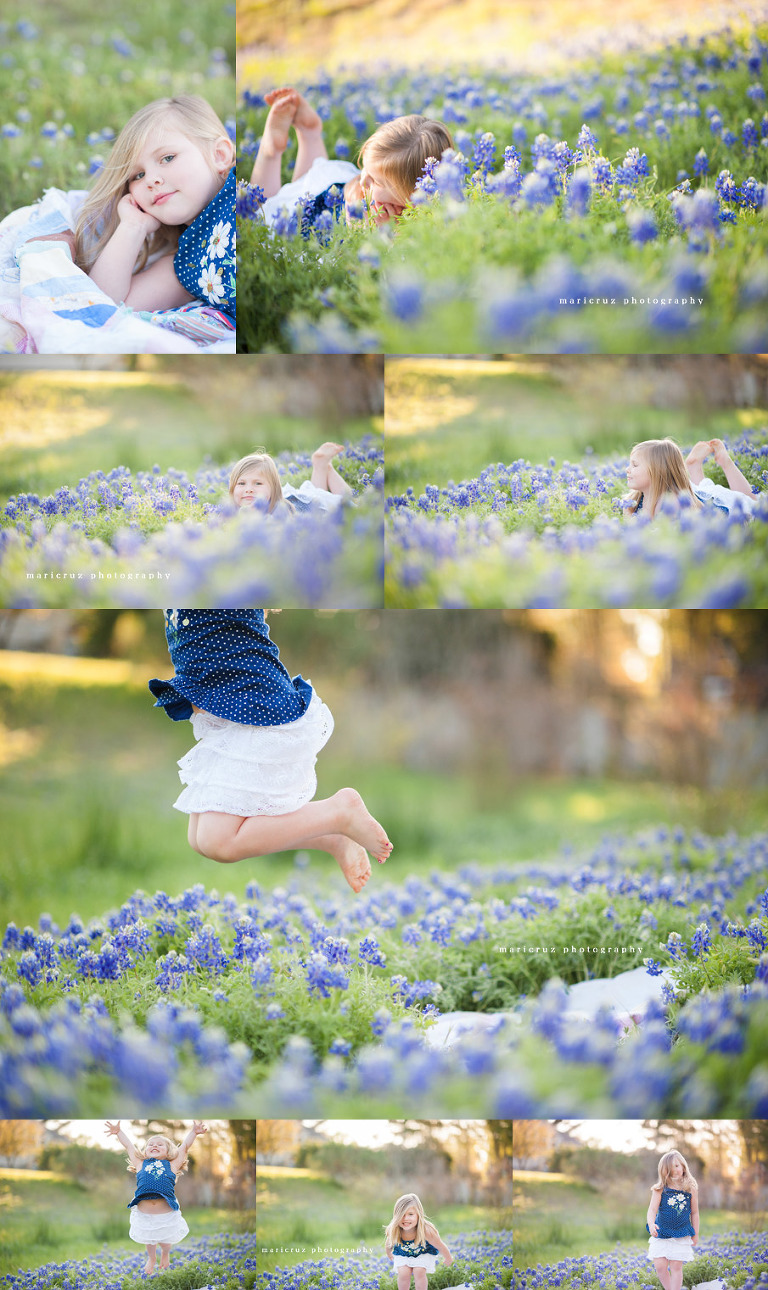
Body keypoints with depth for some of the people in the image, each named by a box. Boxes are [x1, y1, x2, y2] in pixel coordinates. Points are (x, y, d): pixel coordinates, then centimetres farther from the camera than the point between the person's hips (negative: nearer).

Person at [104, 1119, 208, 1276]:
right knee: (149, 1241, 21)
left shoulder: (171, 1165, 10)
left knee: (165, 1242, 16)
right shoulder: (141, 1164, 13)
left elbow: (185, 1147, 13)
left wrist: (194, 1132, 9)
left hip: (167, 1214, -1)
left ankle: (165, 1255, 48)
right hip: (144, 1214, 1)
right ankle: (151, 1258, 50)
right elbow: (129, 1146, 20)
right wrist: (119, 1132, 23)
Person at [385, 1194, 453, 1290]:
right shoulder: (393, 1231, -33)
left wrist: (448, 1259, -4)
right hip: (403, 1253, 2)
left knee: (419, 1272, -21)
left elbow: (441, 1247, -20)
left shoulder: (426, 1231, -39)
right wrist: (389, 1255, 13)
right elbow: (388, 1245, -7)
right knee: (403, 1274, -16)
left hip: (424, 1253, -2)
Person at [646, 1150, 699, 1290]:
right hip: (661, 1234, 0)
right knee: (660, 1267, -3)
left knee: (676, 1267, -1)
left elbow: (694, 1212, 7)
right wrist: (651, 1224, -32)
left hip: (681, 1235, 0)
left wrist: (695, 1234, 11)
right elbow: (652, 1209, -12)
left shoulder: (691, 1189, -2)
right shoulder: (660, 1189, -5)